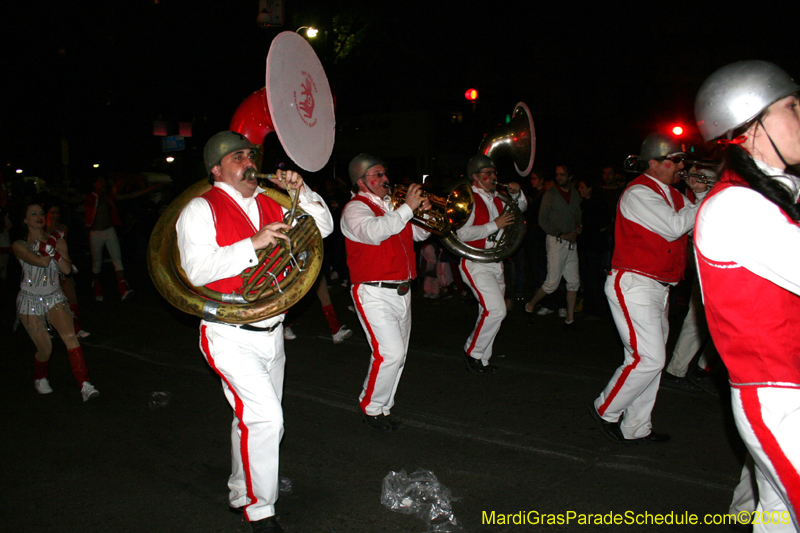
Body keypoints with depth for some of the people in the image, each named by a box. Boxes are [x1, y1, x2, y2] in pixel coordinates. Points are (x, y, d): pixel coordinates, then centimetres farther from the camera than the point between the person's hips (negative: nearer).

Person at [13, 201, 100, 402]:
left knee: (70, 336, -20)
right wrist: (51, 243, -10)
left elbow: (67, 268, -9)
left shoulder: (56, 240, 3)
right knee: (45, 348, -5)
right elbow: (41, 261, -23)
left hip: (54, 297, 2)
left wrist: (52, 249, -19)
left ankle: (85, 385, -23)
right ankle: (40, 378, 29)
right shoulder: (20, 245, -5)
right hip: (30, 300, -2)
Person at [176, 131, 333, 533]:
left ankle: (241, 494, 40)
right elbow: (198, 270, -20)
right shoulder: (201, 209, -7)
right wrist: (253, 243, -25)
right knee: (264, 417, -16)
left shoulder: (270, 205, 11)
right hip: (232, 337, -7)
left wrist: (300, 191, -1)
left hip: (271, 331, 7)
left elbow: (323, 227, 13)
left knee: (254, 419, 18)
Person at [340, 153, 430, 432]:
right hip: (374, 293, -8)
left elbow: (420, 234, 22)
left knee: (397, 355, 12)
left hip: (402, 292, 9)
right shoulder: (356, 208, -9)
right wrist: (407, 208, -27)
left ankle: (384, 408, 27)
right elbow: (373, 232, -31)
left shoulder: (391, 206, 16)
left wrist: (425, 213, 1)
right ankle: (370, 407, 6)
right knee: (390, 353, -15)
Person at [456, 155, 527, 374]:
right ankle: (472, 351, 2)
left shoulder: (496, 198, 13)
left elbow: (521, 207, 28)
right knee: (495, 310, -18)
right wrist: (495, 225, -22)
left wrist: (516, 194, 7)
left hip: (495, 263, 8)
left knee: (491, 313, 11)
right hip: (476, 264, -8)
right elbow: (462, 233, -24)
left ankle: (482, 359, 24)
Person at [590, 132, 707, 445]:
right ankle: (605, 410, 8)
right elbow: (675, 227, -22)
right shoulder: (639, 192, -13)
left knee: (652, 360, 12)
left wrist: (701, 193, 4)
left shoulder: (672, 194, 17)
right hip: (633, 286, -10)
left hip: (658, 289, 10)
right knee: (648, 359, -12)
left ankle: (635, 429, 22)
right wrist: (706, 200, -12)